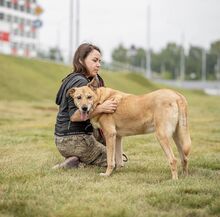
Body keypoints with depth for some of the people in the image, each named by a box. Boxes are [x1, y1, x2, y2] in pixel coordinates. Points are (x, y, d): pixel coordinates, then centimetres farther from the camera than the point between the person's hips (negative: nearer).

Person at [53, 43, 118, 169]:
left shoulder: (71, 79, 15)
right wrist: (101, 108, -33)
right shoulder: (80, 82, -16)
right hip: (74, 140, -9)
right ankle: (75, 162, -9)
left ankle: (75, 160, 4)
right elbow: (74, 116, -25)